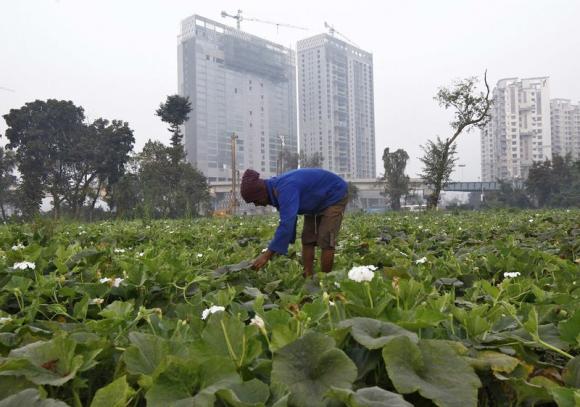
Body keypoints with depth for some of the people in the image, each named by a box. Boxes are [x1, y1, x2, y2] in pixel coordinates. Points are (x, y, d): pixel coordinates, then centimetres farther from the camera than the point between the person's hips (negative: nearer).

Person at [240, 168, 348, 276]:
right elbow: (289, 219, 5)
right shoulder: (276, 189, -6)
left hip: (335, 196, -9)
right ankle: (308, 277, 5)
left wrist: (267, 255, -42)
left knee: (325, 241, -14)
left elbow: (287, 223, -44)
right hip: (318, 202, 10)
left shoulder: (285, 189, -36)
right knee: (307, 239, 4)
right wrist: (277, 247, 6)